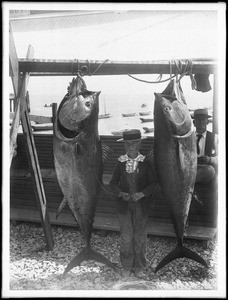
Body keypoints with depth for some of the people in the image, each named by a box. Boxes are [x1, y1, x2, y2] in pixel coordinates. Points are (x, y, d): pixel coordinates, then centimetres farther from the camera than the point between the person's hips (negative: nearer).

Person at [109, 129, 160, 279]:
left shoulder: (145, 162, -4)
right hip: (124, 205, 1)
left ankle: (140, 268, 25)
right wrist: (121, 193, -13)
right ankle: (127, 266, 24)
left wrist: (142, 194, -18)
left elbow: (154, 184, -2)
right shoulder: (121, 162, -1)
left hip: (141, 204, -1)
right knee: (126, 236, 6)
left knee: (140, 236, 8)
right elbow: (113, 182, 6)